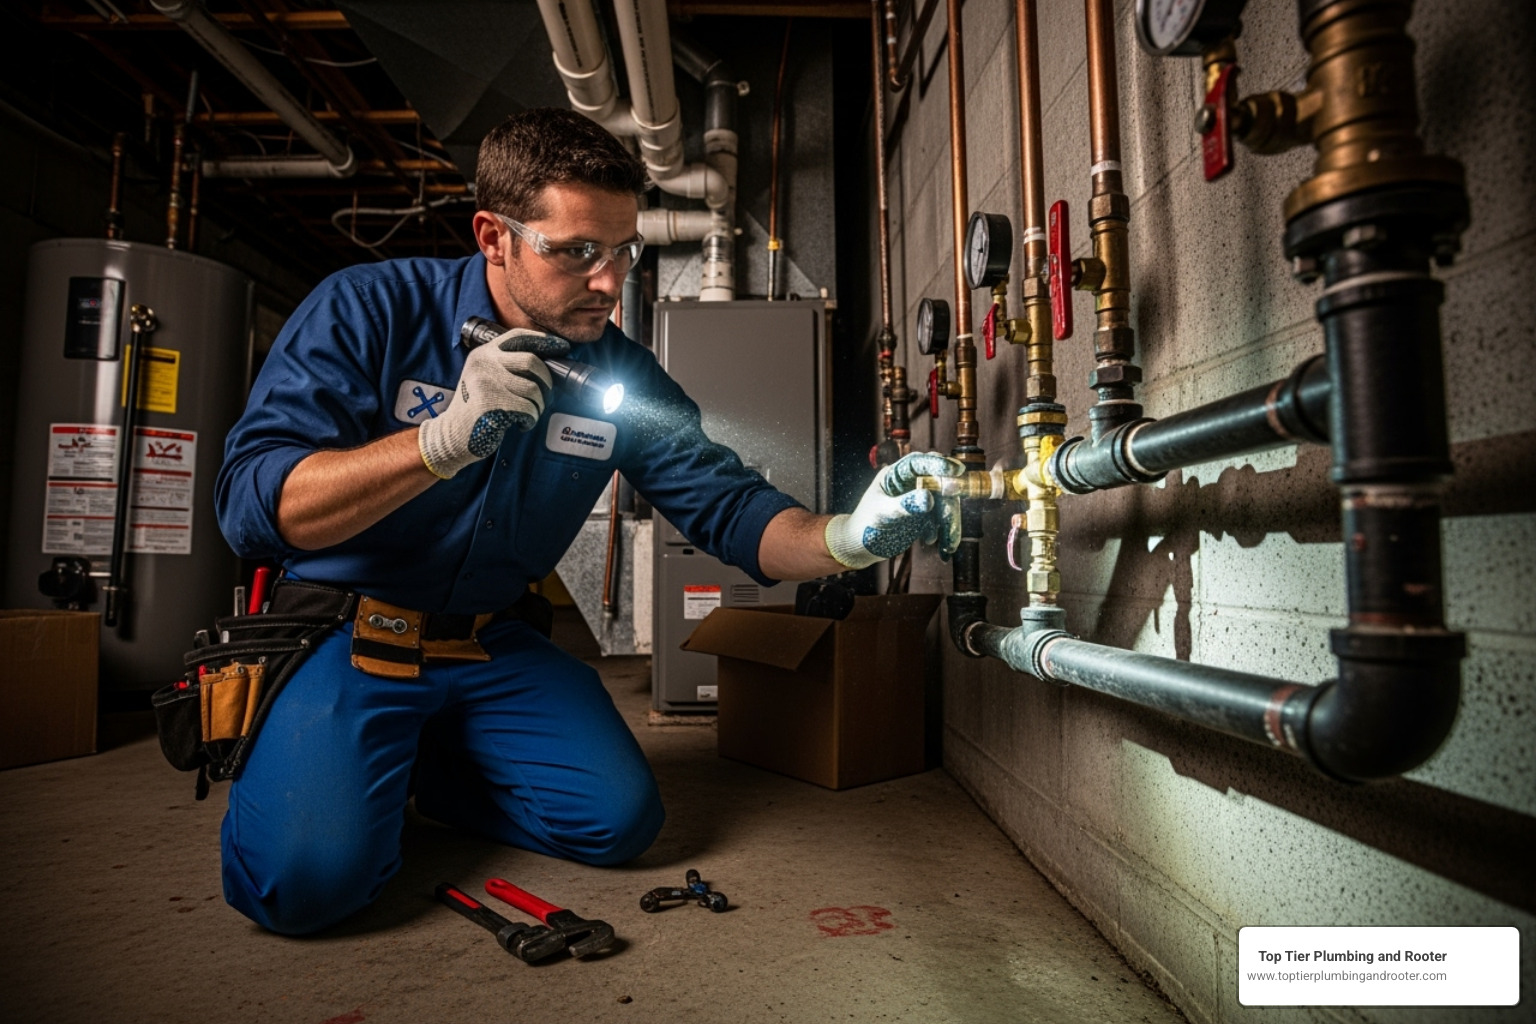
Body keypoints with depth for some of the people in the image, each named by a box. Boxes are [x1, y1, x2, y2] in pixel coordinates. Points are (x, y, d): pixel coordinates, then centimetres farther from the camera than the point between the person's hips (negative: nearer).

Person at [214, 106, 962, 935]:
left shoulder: (621, 374, -4)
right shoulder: (368, 310, -14)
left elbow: (730, 508, -8)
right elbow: (249, 504, -22)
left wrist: (851, 537, -28)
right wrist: (442, 442, -36)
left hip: (494, 646, 4)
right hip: (343, 633, -3)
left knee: (619, 818, -9)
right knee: (310, 874, -22)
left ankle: (419, 764, 16)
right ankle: (300, 752, 14)